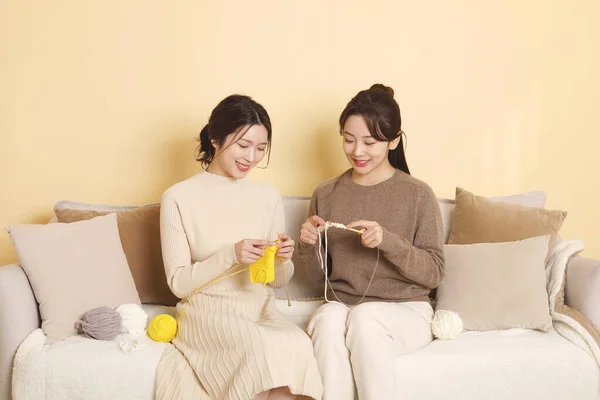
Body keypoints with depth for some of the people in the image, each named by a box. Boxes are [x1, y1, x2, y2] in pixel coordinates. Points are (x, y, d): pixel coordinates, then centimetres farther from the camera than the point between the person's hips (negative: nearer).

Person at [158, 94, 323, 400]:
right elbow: (179, 283, -6)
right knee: (269, 349, -34)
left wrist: (282, 259, -11)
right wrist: (230, 255, -21)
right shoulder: (179, 197, -5)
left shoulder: (268, 197, 7)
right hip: (207, 312, -3)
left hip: (260, 310, 3)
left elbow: (279, 280, 12)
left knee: (298, 346, -31)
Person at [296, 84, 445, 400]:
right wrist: (308, 245, -12)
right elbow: (316, 275, 11)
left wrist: (387, 241, -22)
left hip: (406, 311, -2)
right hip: (341, 306, 2)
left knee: (365, 317, -34)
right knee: (328, 319, -32)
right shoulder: (325, 195, 5)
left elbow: (434, 273, -6)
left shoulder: (418, 195, -4)